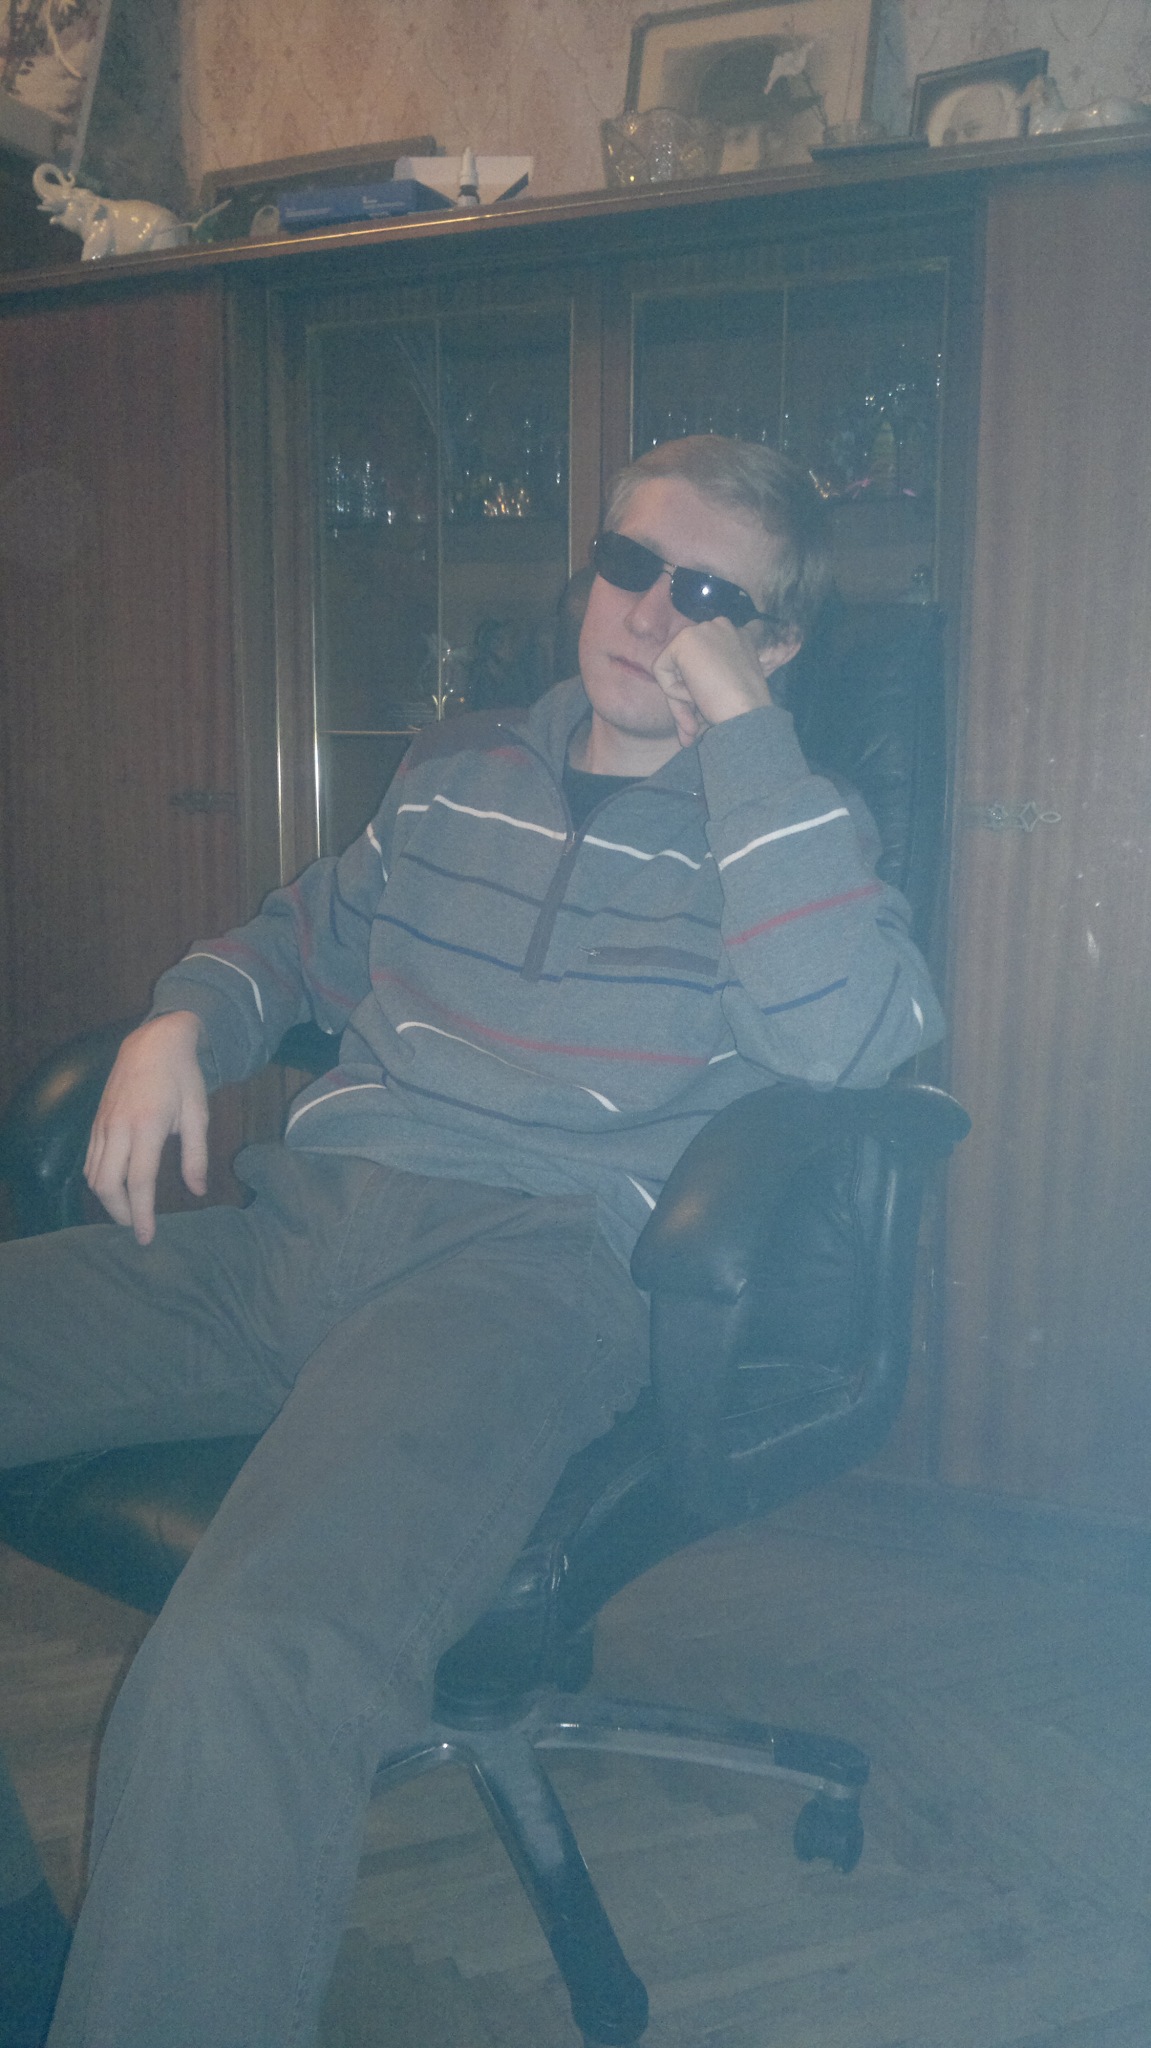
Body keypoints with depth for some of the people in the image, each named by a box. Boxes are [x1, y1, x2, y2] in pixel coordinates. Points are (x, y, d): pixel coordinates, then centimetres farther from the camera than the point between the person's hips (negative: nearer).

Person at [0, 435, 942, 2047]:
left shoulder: (779, 834, 9)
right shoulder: (459, 774, 23)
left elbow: (850, 1038, -13)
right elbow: (305, 938, 35)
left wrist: (740, 727, -8)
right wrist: (184, 1021, 12)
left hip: (529, 1265, -5)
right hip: (294, 1231, 6)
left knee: (241, 1671, -35)